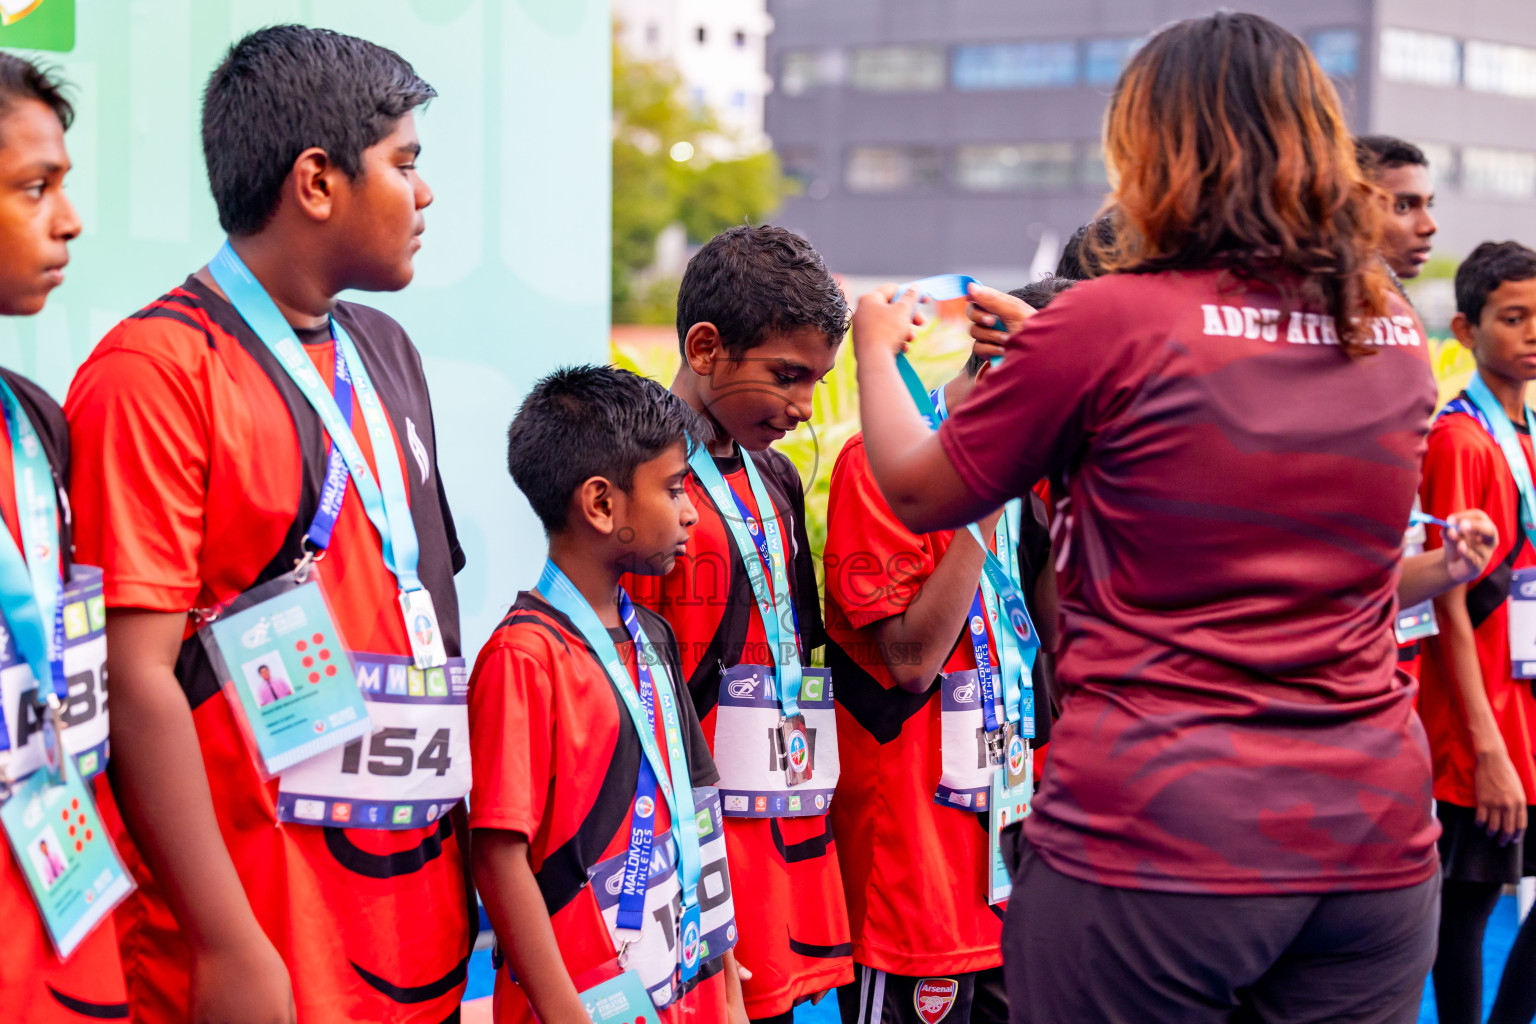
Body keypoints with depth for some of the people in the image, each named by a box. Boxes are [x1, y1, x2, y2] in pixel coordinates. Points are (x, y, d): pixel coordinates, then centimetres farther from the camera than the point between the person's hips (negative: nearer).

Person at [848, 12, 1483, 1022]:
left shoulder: (1112, 321, -10)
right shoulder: (1397, 334, 5)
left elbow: (918, 492, 3)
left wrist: (876, 344, 23)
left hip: (1152, 839, -4)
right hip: (1376, 840, 5)